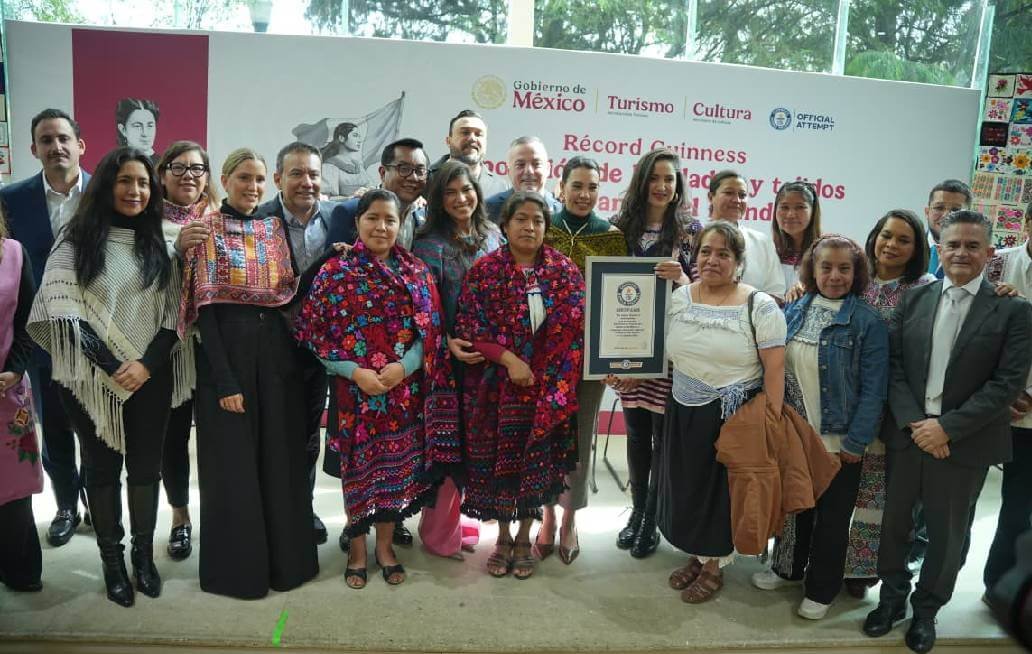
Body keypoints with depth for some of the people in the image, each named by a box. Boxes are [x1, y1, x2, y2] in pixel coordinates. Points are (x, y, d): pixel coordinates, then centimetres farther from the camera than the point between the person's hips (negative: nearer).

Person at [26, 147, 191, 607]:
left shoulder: (158, 242, 6)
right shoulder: (76, 239, -1)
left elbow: (173, 312, 2)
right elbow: (64, 310, -9)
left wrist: (146, 364, -12)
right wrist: (112, 367, -15)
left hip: (151, 376, 2)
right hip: (93, 378, -2)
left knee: (146, 466, 9)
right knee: (102, 467, 9)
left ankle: (144, 554, 23)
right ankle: (111, 560, 22)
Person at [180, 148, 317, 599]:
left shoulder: (274, 228, 10)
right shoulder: (207, 231, -4)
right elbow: (204, 309, -10)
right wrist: (225, 381, -15)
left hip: (275, 350, 5)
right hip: (226, 350, -4)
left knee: (281, 457, 11)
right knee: (234, 463, 4)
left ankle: (285, 558, 26)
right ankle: (237, 566, 21)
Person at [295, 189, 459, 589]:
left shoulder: (417, 273, 4)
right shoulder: (335, 272, -2)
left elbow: (431, 331, 2)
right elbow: (316, 334, -5)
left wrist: (403, 366, -14)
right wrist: (355, 371, -15)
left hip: (405, 388, 2)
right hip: (353, 389, -2)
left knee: (397, 464, 9)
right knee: (357, 465, 8)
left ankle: (385, 545, 27)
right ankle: (357, 547, 26)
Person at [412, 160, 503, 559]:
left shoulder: (493, 235, 8)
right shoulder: (430, 243, -8)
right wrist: (446, 343, -23)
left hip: (488, 354, 5)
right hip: (449, 357, -5)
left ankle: (452, 518, 30)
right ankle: (438, 532, 19)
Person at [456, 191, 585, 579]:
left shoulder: (564, 270, 3)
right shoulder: (484, 270, -2)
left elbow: (577, 327, 1)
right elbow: (468, 329, -6)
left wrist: (558, 381, -9)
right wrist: (510, 359, -16)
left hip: (548, 387, 1)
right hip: (497, 386, -1)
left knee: (538, 459, 7)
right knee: (499, 459, 7)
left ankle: (524, 536, 26)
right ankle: (502, 535, 27)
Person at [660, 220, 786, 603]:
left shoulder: (760, 306, -12)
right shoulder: (679, 298, 2)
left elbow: (775, 369, -12)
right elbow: (663, 351, 12)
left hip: (733, 417, -4)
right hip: (683, 413, 5)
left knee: (721, 488, 10)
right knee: (687, 486, 16)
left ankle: (713, 566, 32)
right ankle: (696, 554, 39)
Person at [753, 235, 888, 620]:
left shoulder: (868, 322, -14)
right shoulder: (794, 311, 0)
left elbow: (873, 388, -15)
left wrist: (856, 442, -16)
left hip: (839, 441, -4)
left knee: (831, 517, 13)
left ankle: (821, 589, 31)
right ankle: (788, 568, 42)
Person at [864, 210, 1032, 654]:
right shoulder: (913, 300, 3)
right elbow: (893, 365, -1)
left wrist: (947, 427, -17)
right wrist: (913, 422, -13)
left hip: (964, 442, -2)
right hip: (907, 433, 2)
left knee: (947, 533, 13)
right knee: (895, 521, 14)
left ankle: (927, 608, 34)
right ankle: (892, 596, 35)